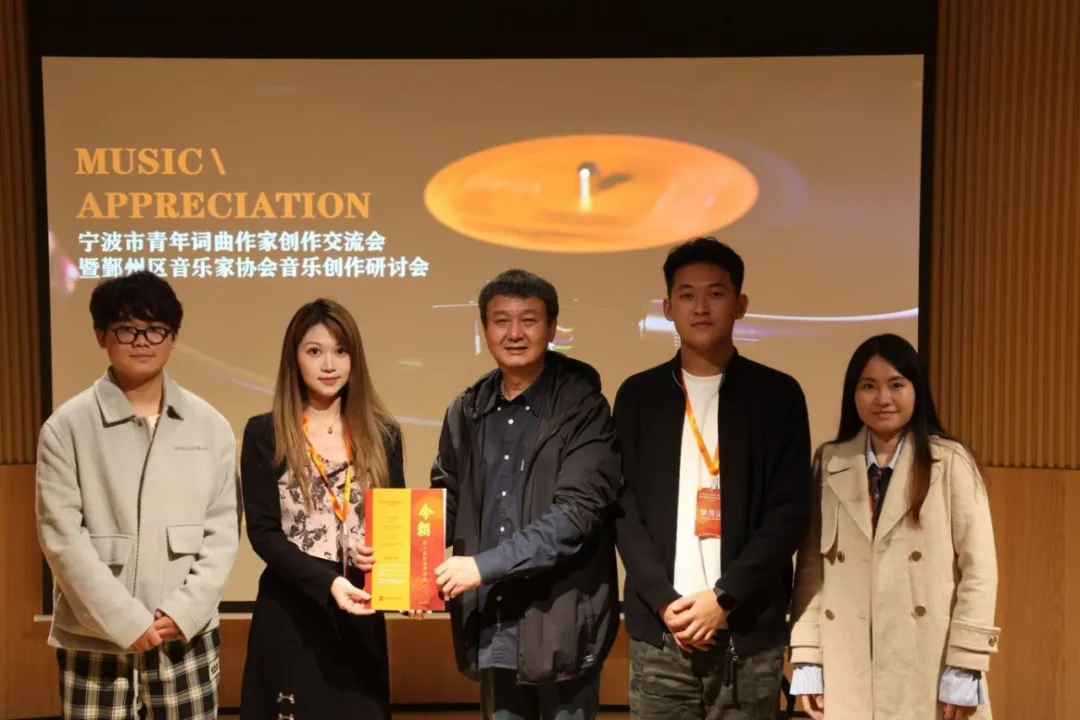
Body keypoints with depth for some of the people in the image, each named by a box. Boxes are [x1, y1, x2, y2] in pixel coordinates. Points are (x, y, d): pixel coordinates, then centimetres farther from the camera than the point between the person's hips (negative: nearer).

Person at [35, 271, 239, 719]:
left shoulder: (210, 426, 4)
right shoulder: (67, 427, -3)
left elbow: (222, 530, 3)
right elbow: (61, 535, -7)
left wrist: (184, 611, -8)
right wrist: (126, 621, -12)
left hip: (187, 638, 2)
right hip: (95, 642, -2)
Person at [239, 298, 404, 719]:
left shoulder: (381, 433, 5)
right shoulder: (265, 434, -2)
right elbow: (262, 532, -7)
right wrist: (326, 582, -20)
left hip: (359, 613, 2)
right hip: (289, 613, -2)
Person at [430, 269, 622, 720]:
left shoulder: (582, 408, -9)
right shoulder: (467, 412, 6)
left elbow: (576, 514, -17)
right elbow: (446, 502, 13)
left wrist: (485, 565, -20)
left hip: (560, 621, -4)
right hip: (490, 623, 4)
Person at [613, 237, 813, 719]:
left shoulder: (778, 395, 3)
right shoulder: (638, 396, 7)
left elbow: (790, 512, -1)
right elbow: (623, 507, 3)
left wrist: (723, 597, -10)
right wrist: (665, 602, -8)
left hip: (750, 631, -1)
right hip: (659, 630, 1)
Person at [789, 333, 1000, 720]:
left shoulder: (951, 462, -3)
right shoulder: (829, 463, 7)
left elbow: (979, 567, -3)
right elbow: (812, 565, 5)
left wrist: (965, 667, -6)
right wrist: (806, 659, 2)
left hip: (931, 673, -2)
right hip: (849, 672, 3)